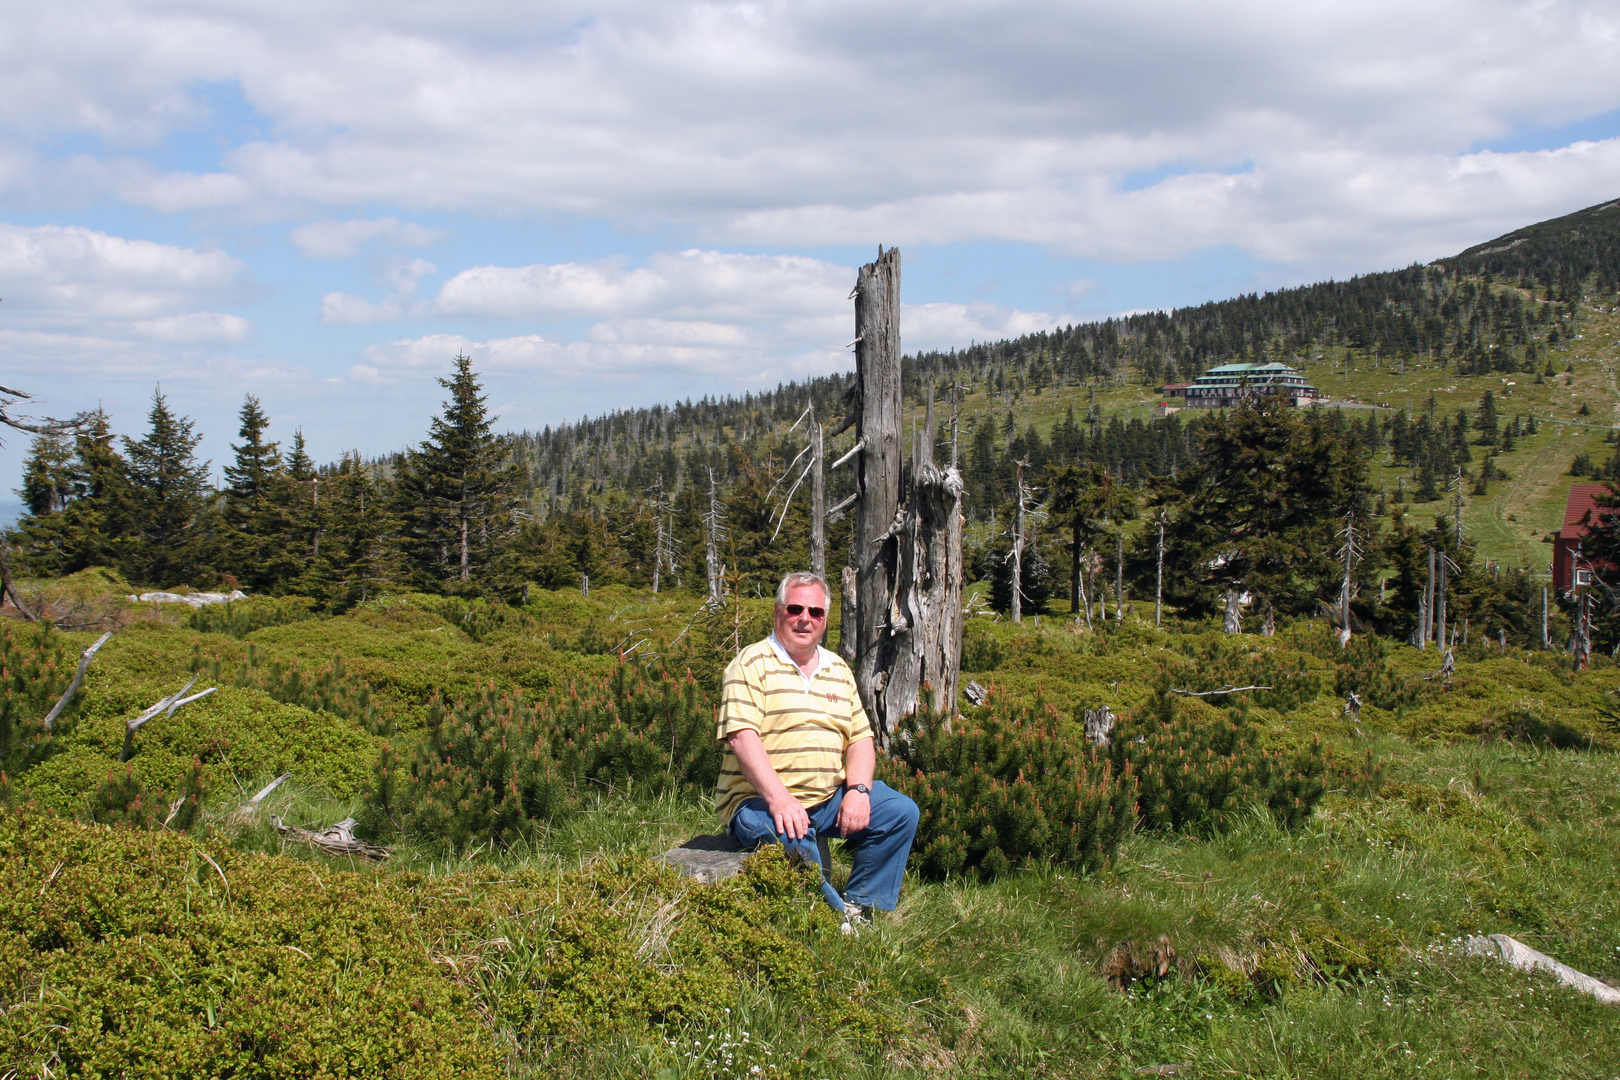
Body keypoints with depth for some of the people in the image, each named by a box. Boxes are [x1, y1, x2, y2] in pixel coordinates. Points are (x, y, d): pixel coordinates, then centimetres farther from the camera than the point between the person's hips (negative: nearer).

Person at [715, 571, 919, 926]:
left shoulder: (839, 670, 16)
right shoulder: (753, 664, -5)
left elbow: (861, 737, 13)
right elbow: (741, 737, -17)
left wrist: (858, 789, -8)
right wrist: (778, 799, -29)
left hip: (829, 798, 7)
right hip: (759, 800, -6)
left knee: (900, 811, -10)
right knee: (793, 839, -36)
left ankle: (859, 908, -2)